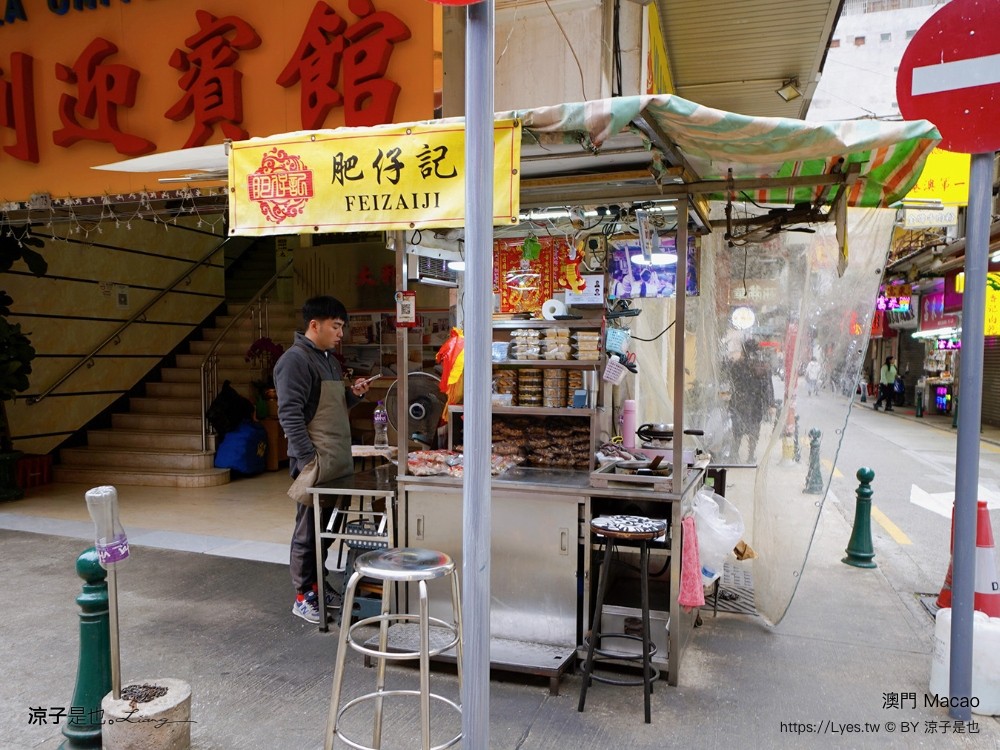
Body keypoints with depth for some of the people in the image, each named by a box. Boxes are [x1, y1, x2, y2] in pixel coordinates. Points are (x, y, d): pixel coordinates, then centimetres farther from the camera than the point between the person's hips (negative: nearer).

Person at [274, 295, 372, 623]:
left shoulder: (330, 360, 17)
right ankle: (303, 596, 13)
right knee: (308, 530, 1)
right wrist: (310, 460, -22)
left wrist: (353, 395, 6)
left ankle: (317, 583, 29)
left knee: (327, 527, 16)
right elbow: (290, 415, -19)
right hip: (315, 463, -9)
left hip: (337, 462, 9)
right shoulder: (295, 359, -13)